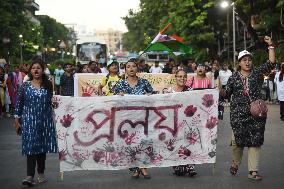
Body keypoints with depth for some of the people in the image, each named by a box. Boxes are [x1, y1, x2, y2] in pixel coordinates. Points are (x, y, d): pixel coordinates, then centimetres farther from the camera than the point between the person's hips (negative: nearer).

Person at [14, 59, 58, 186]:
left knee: (42, 146, 7)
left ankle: (41, 173, 21)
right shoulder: (25, 85, 1)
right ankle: (30, 176, -11)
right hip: (29, 120, -2)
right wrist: (17, 119, 0)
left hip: (45, 120, 2)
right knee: (31, 146, -9)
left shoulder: (48, 85, 6)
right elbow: (19, 103, 3)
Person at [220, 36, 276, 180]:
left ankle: (253, 171, 1)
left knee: (255, 140, -3)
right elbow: (227, 93, 8)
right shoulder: (234, 77, 7)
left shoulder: (257, 73, 7)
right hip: (238, 113, 0)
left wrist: (270, 45, -5)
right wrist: (219, 91, -13)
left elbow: (271, 62, -1)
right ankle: (235, 163, 30)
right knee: (238, 139, 3)